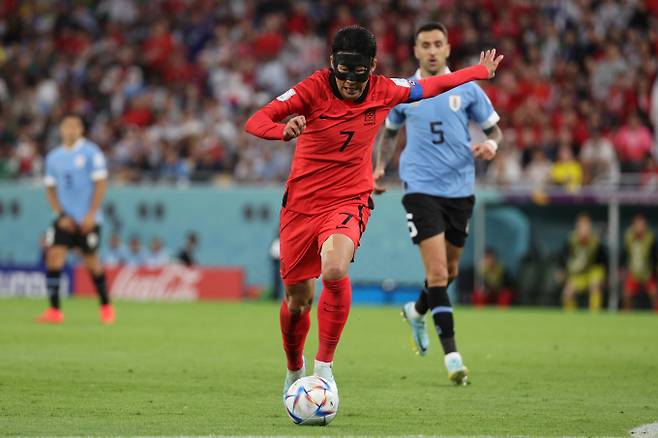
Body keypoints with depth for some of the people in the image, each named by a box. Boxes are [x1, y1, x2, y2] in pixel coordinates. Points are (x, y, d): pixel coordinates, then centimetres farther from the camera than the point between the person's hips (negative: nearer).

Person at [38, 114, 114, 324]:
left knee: (91, 262, 3)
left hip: (87, 220, -3)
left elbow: (101, 184, -7)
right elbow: (50, 188, 12)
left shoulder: (91, 153, -5)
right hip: (65, 219, 3)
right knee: (53, 257, -12)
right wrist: (61, 215, -1)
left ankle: (106, 307, 23)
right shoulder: (53, 157, 7)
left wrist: (91, 214, -13)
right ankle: (54, 310, -10)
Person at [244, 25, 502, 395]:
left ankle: (324, 365, -18)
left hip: (349, 202, 0)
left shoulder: (384, 91, -6)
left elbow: (430, 86, 14)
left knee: (334, 271, -31)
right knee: (298, 299, 7)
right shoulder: (314, 89, -14)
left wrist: (481, 71, 25)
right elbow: (255, 122, -22)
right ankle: (295, 370, 37)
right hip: (301, 204, 0)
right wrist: (285, 130, -44)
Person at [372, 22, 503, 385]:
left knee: (449, 271, 15)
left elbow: (494, 128, 8)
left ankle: (417, 311, 46)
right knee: (437, 271, -14)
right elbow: (389, 132, 21)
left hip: (460, 189, 2)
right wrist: (381, 166, 7)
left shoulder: (466, 88, 2)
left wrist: (491, 144, -14)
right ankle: (451, 353, -13)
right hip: (421, 188, -2)